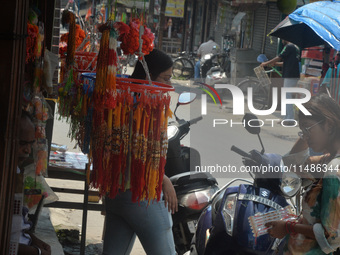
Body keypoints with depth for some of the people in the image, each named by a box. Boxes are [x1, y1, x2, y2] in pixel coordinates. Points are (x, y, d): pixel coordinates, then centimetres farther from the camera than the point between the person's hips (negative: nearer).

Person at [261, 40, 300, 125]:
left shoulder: (288, 47, -10)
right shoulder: (296, 47, 20)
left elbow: (279, 58, -12)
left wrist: (266, 63, -2)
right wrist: (274, 63, 29)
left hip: (290, 76, -10)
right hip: (295, 75, 10)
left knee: (287, 97, -8)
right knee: (286, 97, 15)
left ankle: (290, 119, -11)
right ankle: (287, 117, 17)